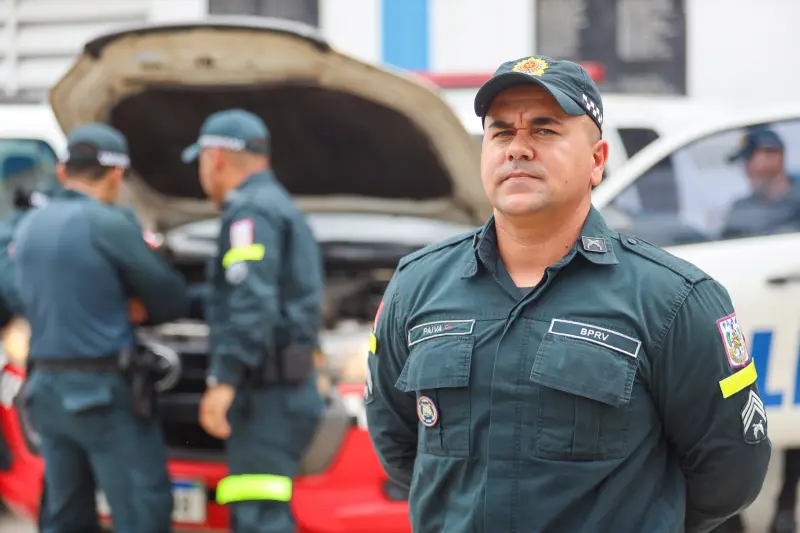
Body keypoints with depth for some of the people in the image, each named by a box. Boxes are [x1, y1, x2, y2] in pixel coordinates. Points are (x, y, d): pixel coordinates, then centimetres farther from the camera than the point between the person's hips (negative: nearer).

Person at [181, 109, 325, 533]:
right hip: (286, 389, 11)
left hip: (267, 393, -11)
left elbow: (252, 302, -21)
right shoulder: (281, 208, 27)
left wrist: (224, 378, -28)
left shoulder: (249, 211, -8)